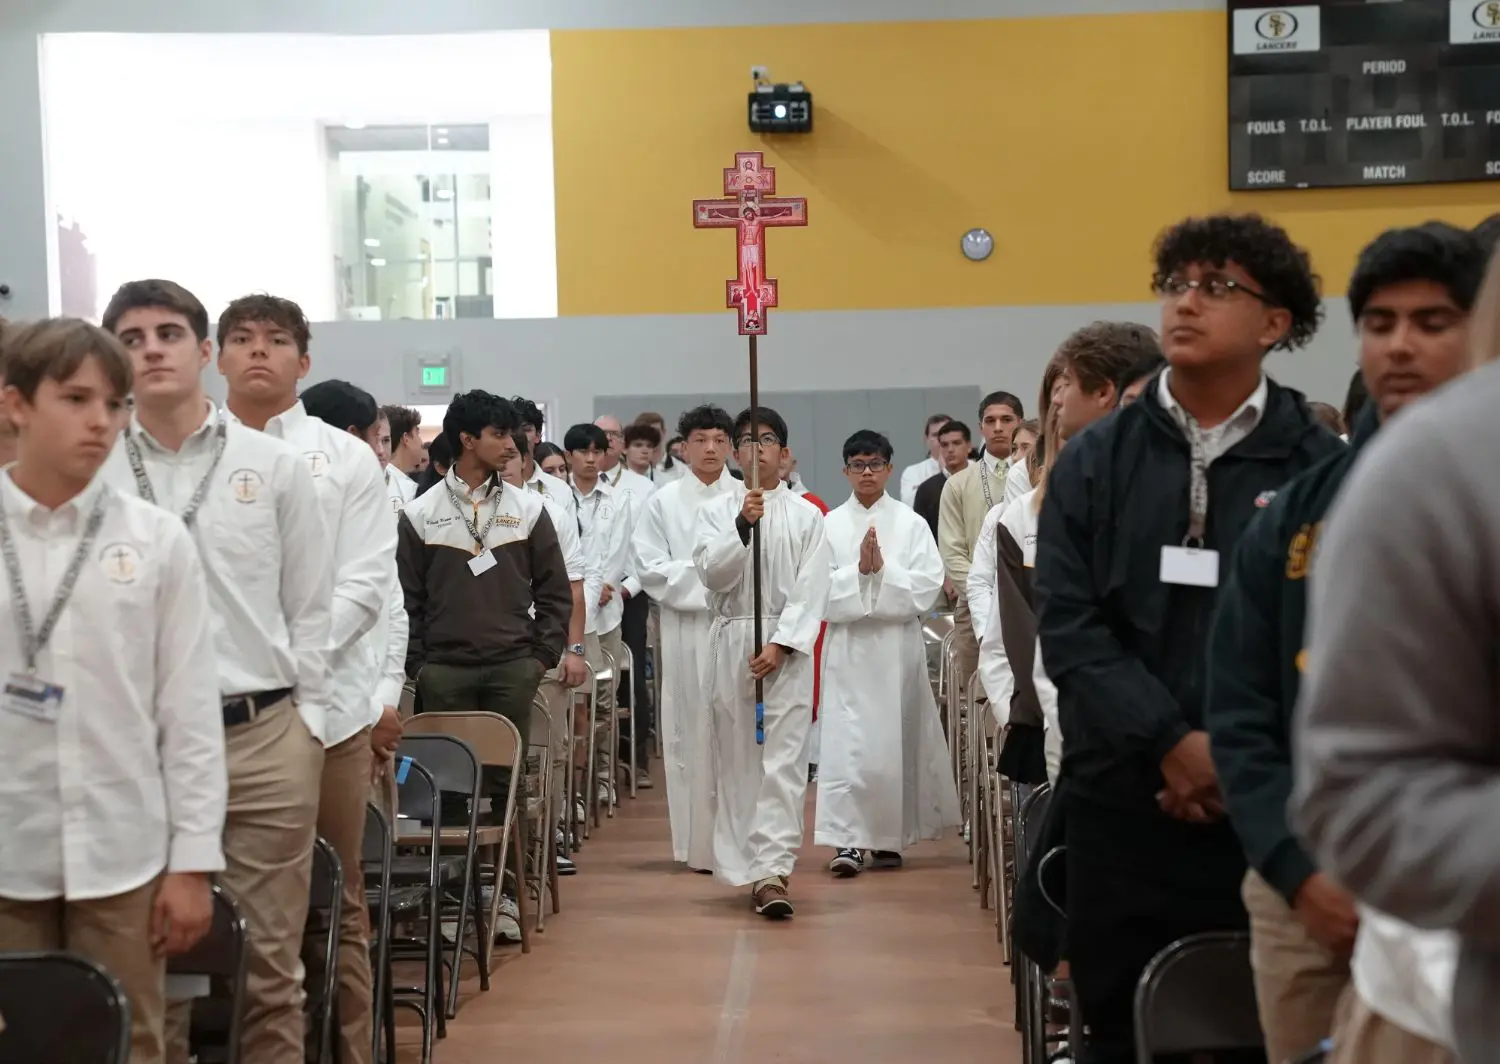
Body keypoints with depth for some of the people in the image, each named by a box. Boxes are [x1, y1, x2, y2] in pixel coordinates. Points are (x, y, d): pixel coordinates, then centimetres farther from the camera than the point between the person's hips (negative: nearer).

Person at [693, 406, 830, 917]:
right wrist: (743, 524, -17)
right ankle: (746, 866, 15)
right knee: (735, 759, 5)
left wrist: (781, 644, -12)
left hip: (787, 646, -2)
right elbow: (711, 573, -5)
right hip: (730, 641, 2)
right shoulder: (715, 511, 10)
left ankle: (771, 870, -15)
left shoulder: (806, 516, 6)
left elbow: (811, 592, -1)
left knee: (783, 761, -10)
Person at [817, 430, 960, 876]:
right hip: (848, 645, 0)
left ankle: (890, 836, 19)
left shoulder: (910, 523, 4)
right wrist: (858, 571, -15)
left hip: (898, 644, 0)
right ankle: (846, 839, -6)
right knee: (845, 739, -7)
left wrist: (883, 569, -13)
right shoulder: (829, 524, 5)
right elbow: (820, 588, -3)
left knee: (896, 738, 5)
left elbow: (928, 586, -4)